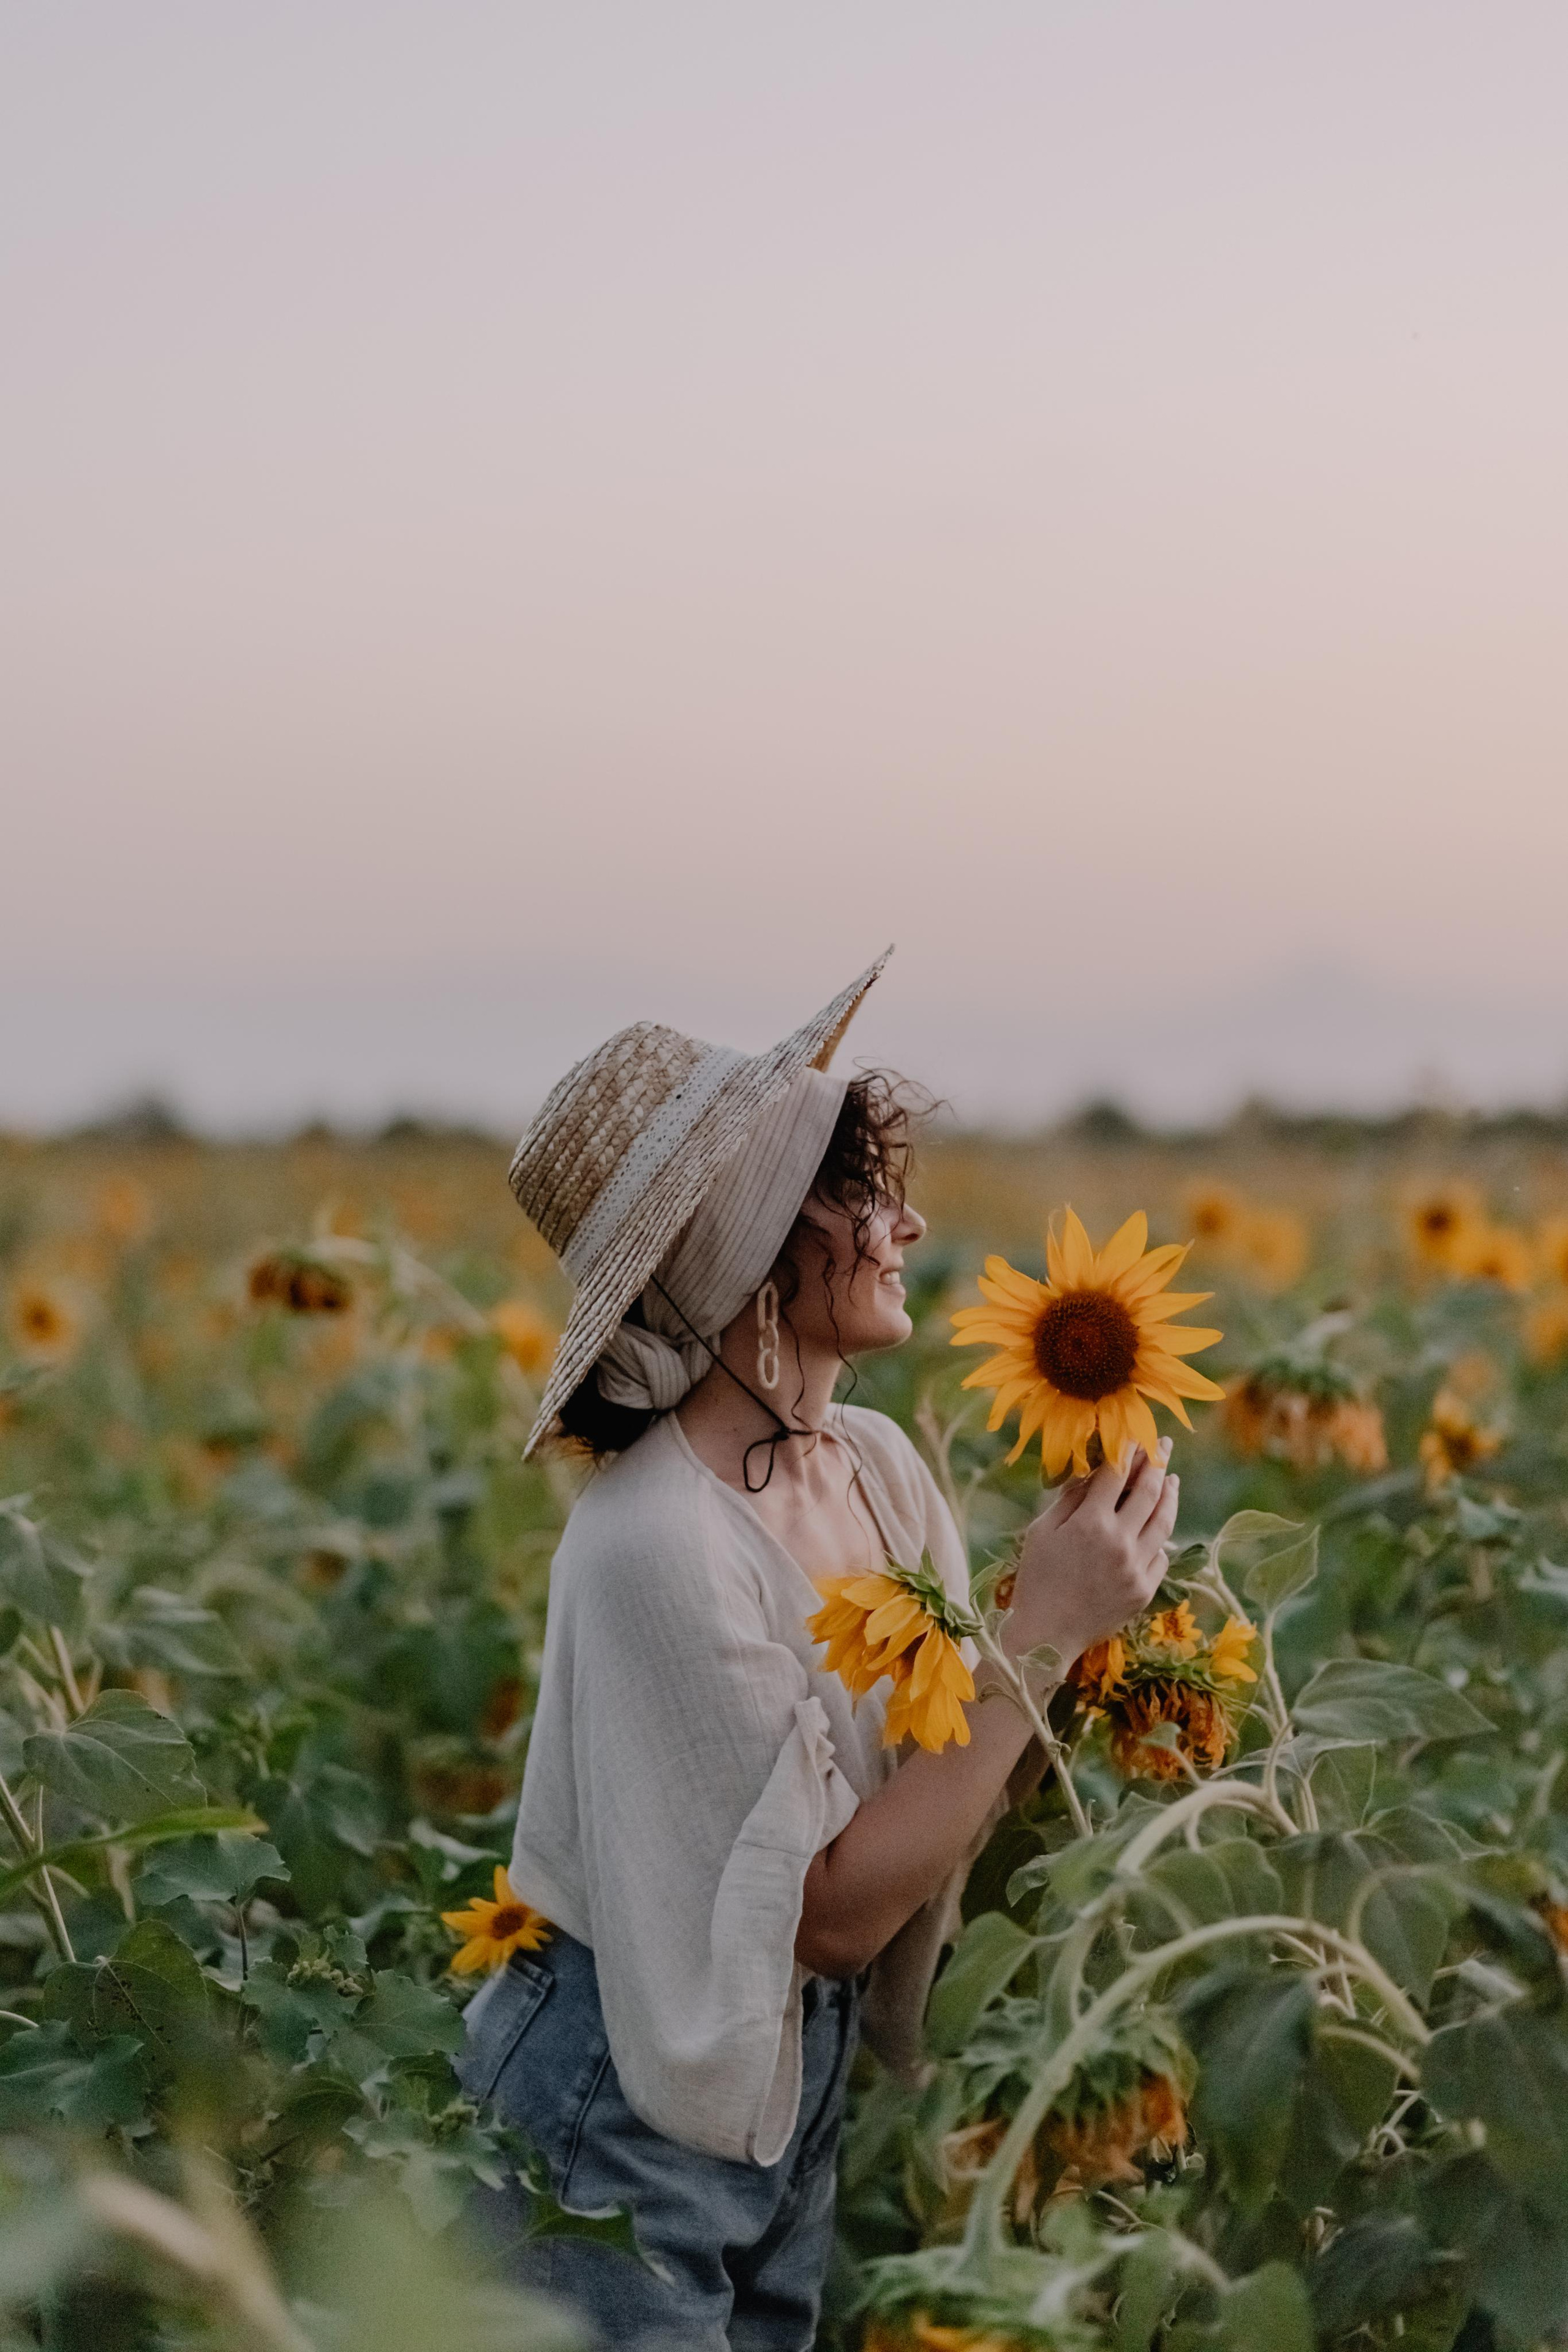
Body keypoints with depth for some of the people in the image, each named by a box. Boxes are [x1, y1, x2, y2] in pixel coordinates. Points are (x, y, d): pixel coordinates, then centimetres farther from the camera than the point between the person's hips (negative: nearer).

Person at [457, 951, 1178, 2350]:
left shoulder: (880, 1463, -3)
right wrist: (1045, 1630, -24)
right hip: (624, 2114, -7)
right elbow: (835, 1907, -23)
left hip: (806, 2078, 8)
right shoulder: (654, 1542, -26)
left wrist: (1090, 1627, -12)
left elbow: (948, 1825, 3)